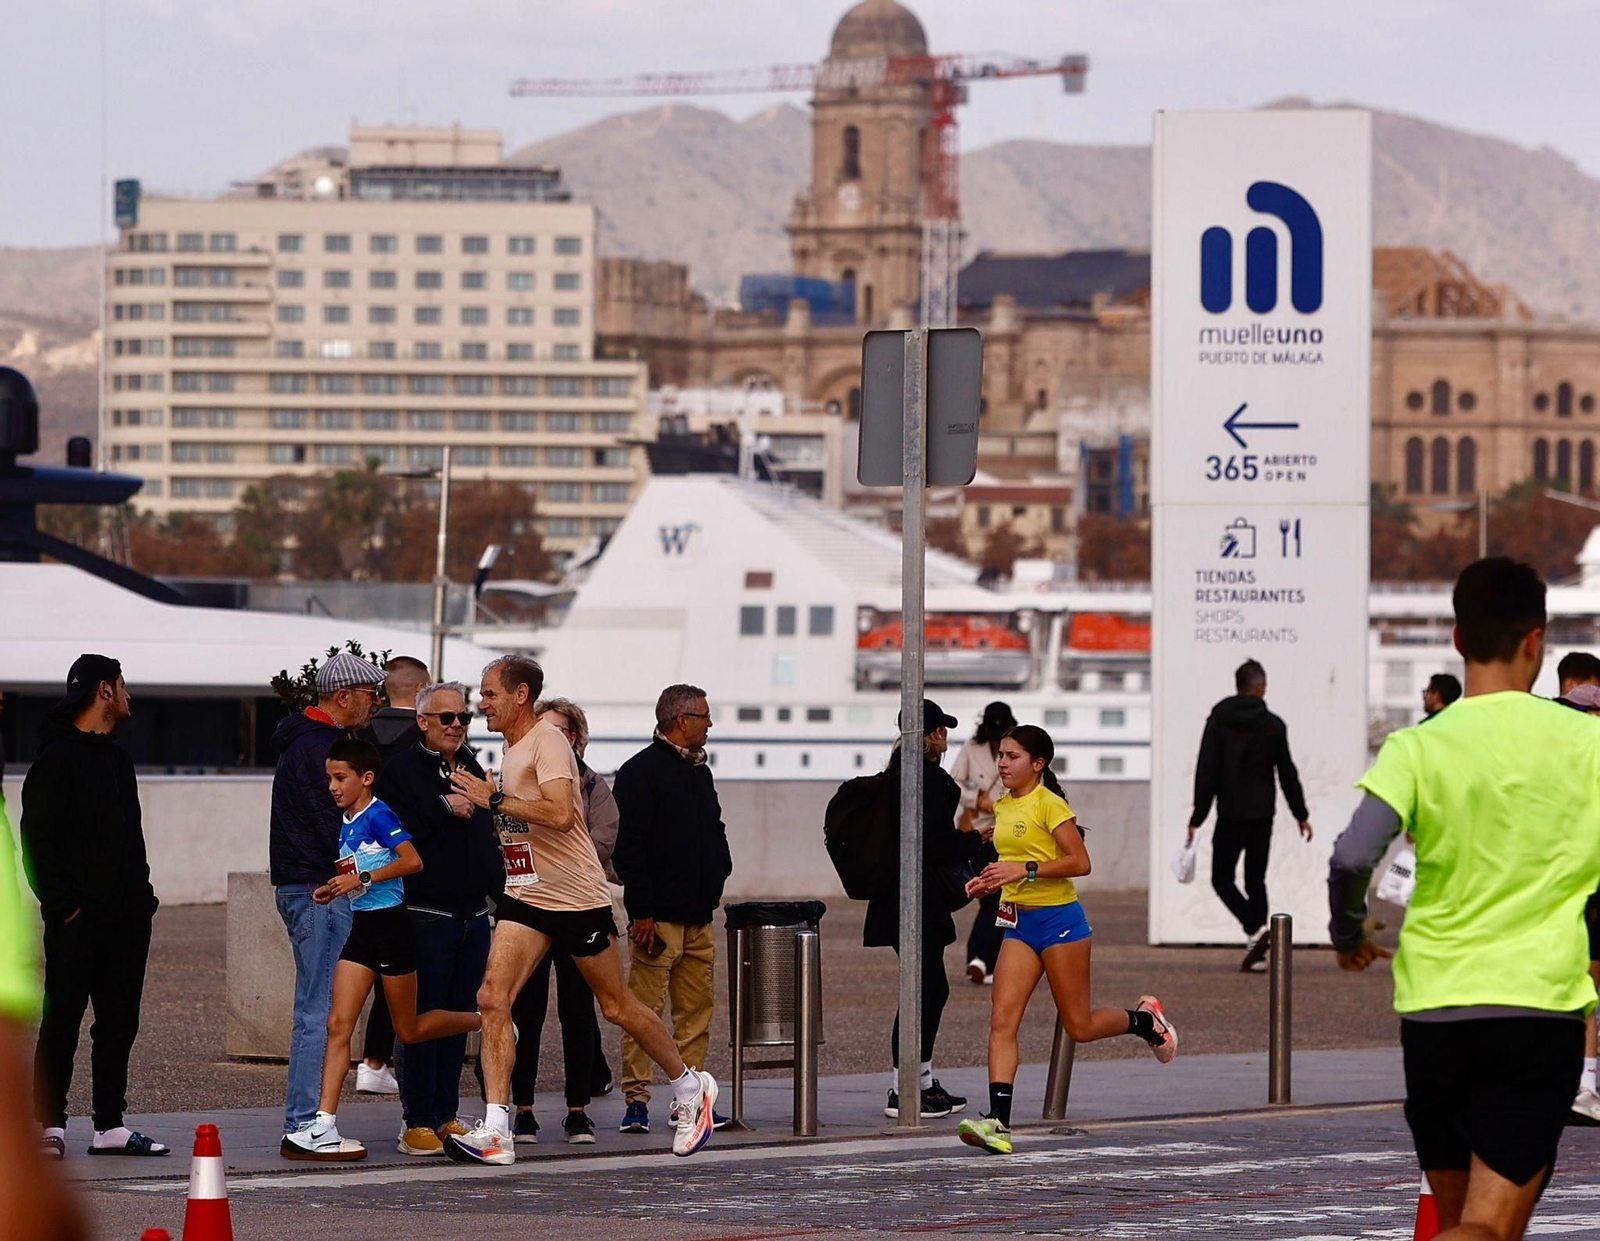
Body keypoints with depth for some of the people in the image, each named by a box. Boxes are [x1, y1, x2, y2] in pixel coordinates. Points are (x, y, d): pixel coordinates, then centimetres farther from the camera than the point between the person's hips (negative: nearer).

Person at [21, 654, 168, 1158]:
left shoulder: (118, 757, 20)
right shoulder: (58, 758, -7)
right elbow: (37, 839, -11)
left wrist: (140, 894, 13)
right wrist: (63, 904, -16)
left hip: (126, 918, 8)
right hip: (77, 920, -8)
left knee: (118, 1022, 8)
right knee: (62, 1020, -5)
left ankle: (111, 1125, 13)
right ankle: (50, 1125, -2)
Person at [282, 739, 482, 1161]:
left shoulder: (378, 816, -13)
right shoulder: (347, 823, 13)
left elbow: (412, 860, -24)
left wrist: (363, 879, -23)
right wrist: (335, 890, 7)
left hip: (391, 924, -8)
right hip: (361, 928, 8)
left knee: (409, 1031, 5)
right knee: (338, 1024, -4)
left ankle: (488, 1021, 28)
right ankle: (324, 1128, -9)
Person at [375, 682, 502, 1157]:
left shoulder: (472, 770, 17)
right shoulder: (401, 770, -5)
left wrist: (498, 890, 18)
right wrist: (442, 808, -20)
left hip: (473, 916, 7)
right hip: (427, 916, -7)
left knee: (459, 1019, 9)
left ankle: (446, 1116, 15)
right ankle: (418, 1122, -4)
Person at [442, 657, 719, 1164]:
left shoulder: (548, 743, -15)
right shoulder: (513, 749, 13)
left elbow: (560, 814, -30)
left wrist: (493, 798, -26)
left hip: (577, 895, -8)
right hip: (525, 897, 8)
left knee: (617, 1006, 6)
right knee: (493, 996, -12)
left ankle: (691, 1089, 29)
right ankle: (496, 1131, -16)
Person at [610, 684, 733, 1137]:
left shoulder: (699, 772, 18)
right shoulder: (641, 771, -8)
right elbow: (629, 844, -14)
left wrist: (717, 879, 11)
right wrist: (642, 912, -18)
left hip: (698, 917, 8)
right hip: (659, 916, -8)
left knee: (698, 1008, 8)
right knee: (644, 1009, -7)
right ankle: (636, 1099, -6)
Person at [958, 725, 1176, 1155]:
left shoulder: (1049, 804, -11)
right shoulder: (1003, 807, 13)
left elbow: (1080, 863, -17)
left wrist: (1025, 870, -24)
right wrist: (993, 881, 7)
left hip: (1059, 919, -7)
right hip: (1019, 924, 7)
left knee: (1080, 1026, 2)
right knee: (1002, 1021, -9)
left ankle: (1145, 1019, 32)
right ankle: (998, 1121, -16)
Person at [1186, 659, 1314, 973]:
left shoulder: (1219, 721, -4)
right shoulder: (1273, 725, 2)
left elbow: (1206, 772, -7)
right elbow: (1287, 773, 6)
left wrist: (1197, 818, -5)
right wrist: (1301, 815, 16)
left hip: (1230, 815, -3)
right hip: (1263, 814, 3)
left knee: (1222, 878, 6)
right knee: (1256, 880, 11)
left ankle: (1254, 929, -19)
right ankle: (1257, 952, 5)